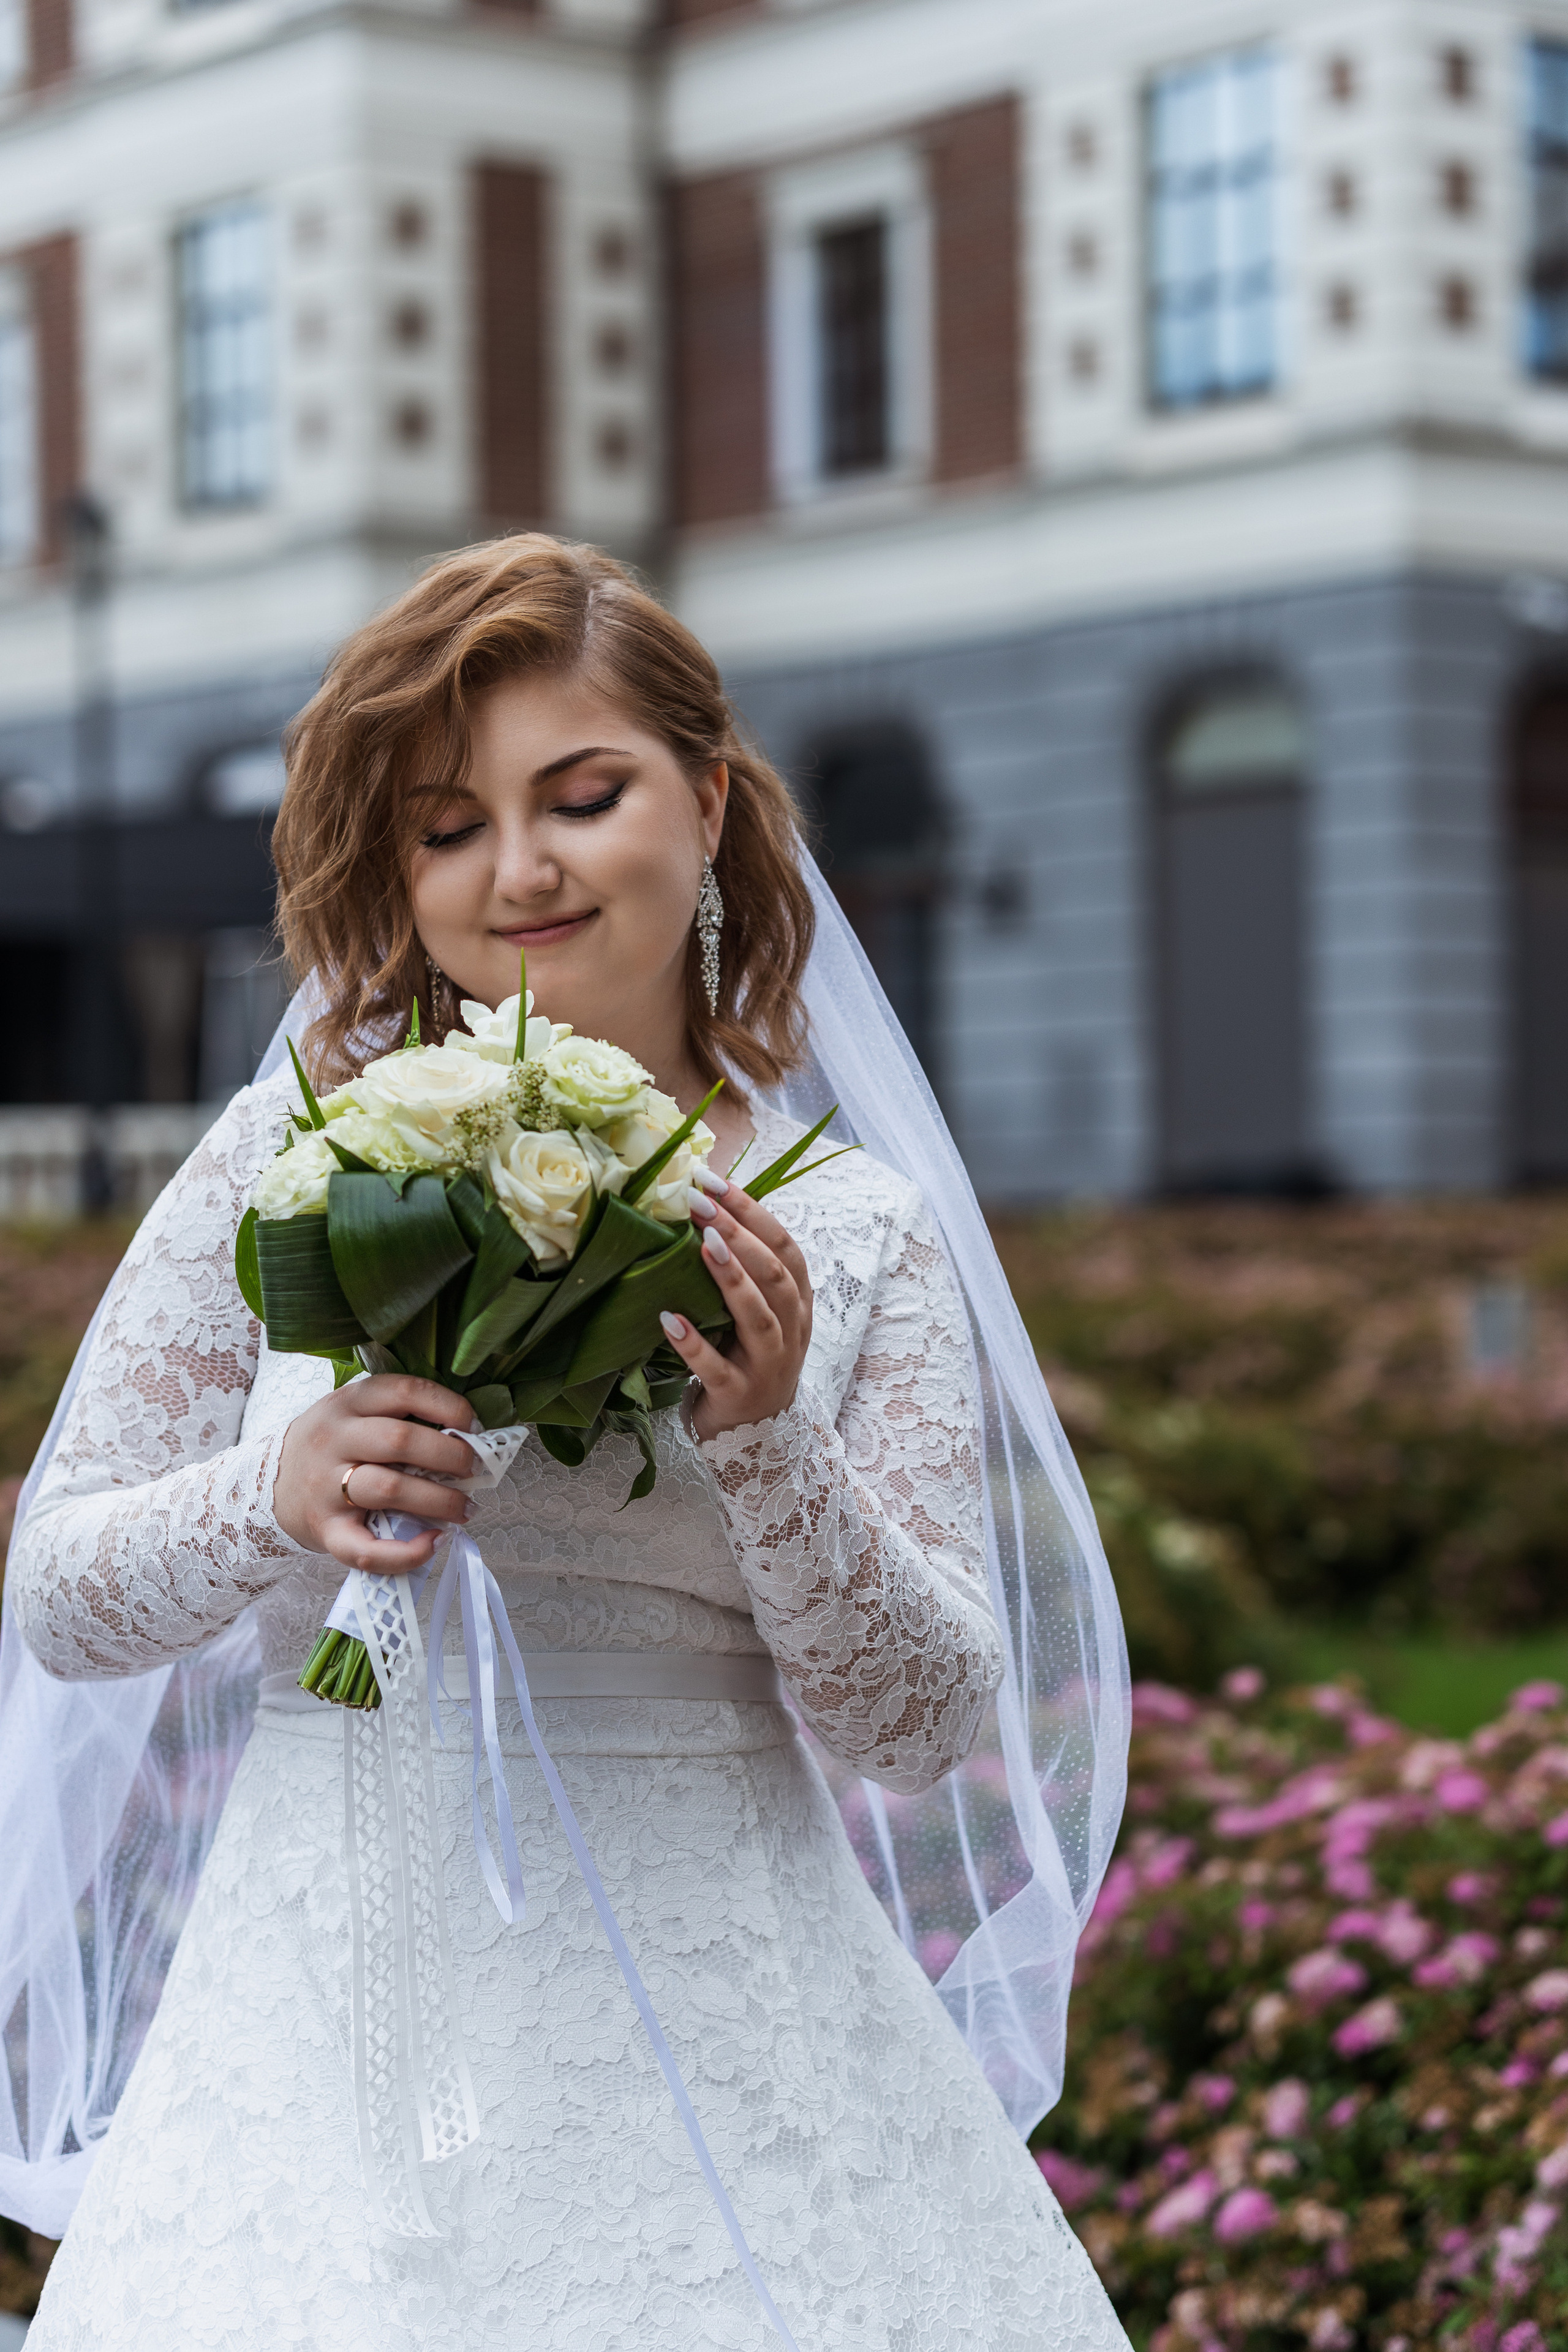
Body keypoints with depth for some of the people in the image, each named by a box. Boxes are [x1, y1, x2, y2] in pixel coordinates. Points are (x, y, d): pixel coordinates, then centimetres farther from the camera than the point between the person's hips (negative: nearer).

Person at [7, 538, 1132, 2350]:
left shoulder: (851, 1230, 1)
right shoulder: (291, 1161, 0)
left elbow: (926, 1725, -2)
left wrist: (763, 1446, -17)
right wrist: (274, 1497, -16)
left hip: (729, 2053, 0)